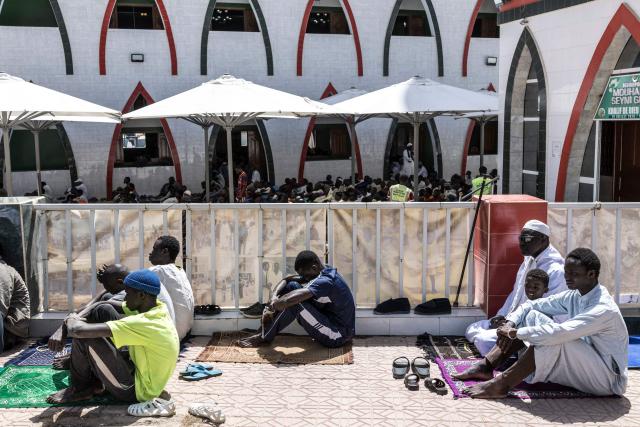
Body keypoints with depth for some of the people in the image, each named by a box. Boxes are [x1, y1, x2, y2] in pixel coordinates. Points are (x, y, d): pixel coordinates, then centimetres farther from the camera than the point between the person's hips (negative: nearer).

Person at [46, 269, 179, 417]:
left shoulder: (143, 323, -31)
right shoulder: (156, 309, -4)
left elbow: (79, 330, -33)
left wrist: (72, 321, -11)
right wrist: (78, 316, -2)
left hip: (136, 391, -9)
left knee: (85, 337, -18)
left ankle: (80, 388, 10)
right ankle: (94, 383, 14)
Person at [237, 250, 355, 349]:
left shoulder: (325, 281, -26)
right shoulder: (325, 273, 5)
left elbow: (288, 301, -35)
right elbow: (287, 280, 9)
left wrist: (273, 305, -14)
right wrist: (274, 297, -10)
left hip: (338, 336, -10)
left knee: (295, 304, -26)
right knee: (292, 286, 1)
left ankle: (264, 337, -6)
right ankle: (265, 328, 2)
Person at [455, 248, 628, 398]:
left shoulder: (604, 309, -27)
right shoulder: (574, 296, 0)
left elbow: (557, 333, -38)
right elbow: (531, 305, 6)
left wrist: (515, 333, -28)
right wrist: (510, 324, -13)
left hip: (607, 379, -8)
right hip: (580, 364, 8)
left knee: (555, 339, -35)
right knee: (532, 316, -3)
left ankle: (501, 384, -27)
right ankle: (486, 366, -9)